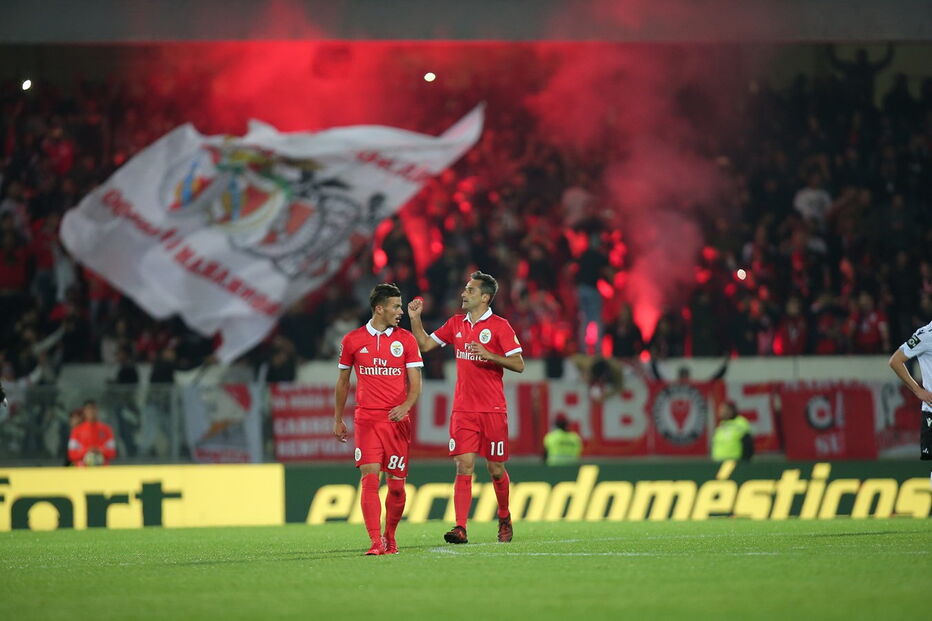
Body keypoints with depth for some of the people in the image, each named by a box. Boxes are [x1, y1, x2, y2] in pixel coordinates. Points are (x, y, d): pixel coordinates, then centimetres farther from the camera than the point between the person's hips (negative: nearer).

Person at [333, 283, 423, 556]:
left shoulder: (405, 339, 4)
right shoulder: (352, 340, 4)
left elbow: (415, 383, 1)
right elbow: (343, 381, 16)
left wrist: (405, 406, -19)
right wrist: (338, 420, 17)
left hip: (397, 421, 1)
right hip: (365, 420, -1)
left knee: (396, 485, 2)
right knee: (369, 479, -13)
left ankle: (390, 538, 22)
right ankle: (376, 543, -17)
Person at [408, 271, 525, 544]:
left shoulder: (499, 326, -5)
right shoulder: (456, 324, 11)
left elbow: (519, 365, -8)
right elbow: (425, 344, 19)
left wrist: (488, 355, -19)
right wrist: (415, 318, 7)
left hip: (493, 411, -3)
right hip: (463, 410, 3)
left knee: (496, 469, 5)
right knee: (464, 467, -8)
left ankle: (505, 519, 29)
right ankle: (460, 528, -15)